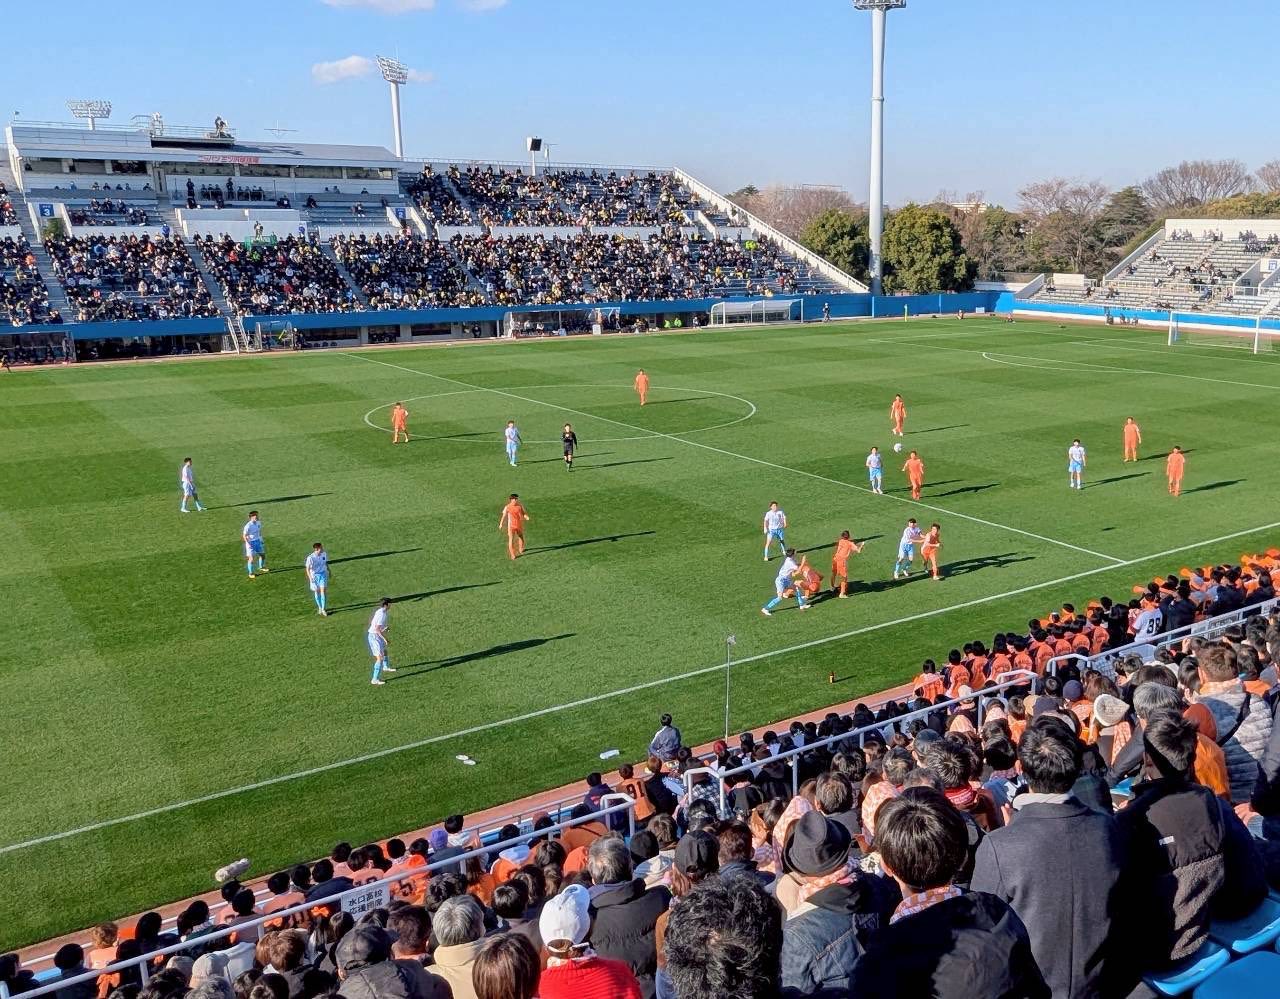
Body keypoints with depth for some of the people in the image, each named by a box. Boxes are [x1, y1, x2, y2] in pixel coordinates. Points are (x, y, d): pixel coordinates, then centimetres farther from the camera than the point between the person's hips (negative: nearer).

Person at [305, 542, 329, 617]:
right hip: (315, 576, -2)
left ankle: (323, 609, 1)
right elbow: (307, 568, -12)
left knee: (323, 591, -7)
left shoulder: (324, 554, -7)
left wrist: (329, 571, 21)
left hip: (323, 574, 2)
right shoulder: (310, 558, -20)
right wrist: (310, 578, -21)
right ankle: (319, 607, 30)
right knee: (317, 591, 11)